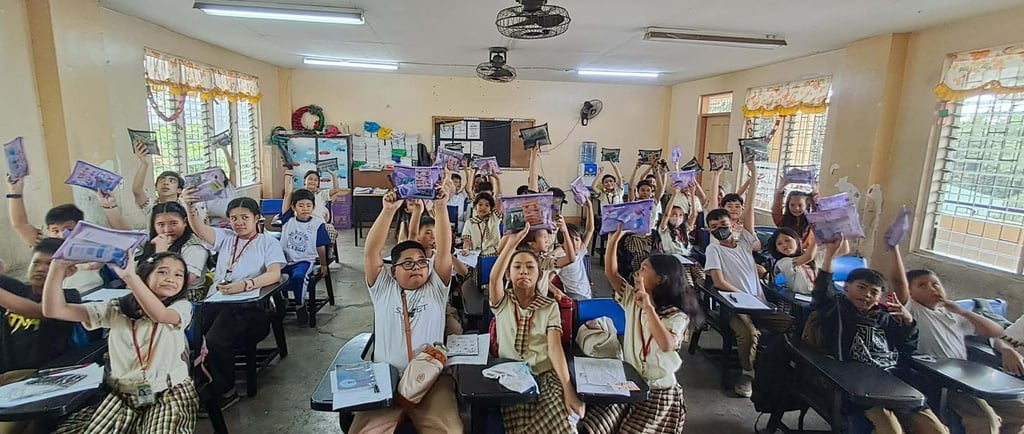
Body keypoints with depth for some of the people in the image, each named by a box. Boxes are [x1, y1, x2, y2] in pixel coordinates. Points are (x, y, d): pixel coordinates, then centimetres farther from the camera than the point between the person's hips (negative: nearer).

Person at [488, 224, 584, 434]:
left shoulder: (550, 306, 5)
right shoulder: (502, 302, 5)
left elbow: (555, 347, -6)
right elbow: (494, 277, -17)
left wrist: (569, 389, -19)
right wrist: (512, 243, -28)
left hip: (545, 375, 1)